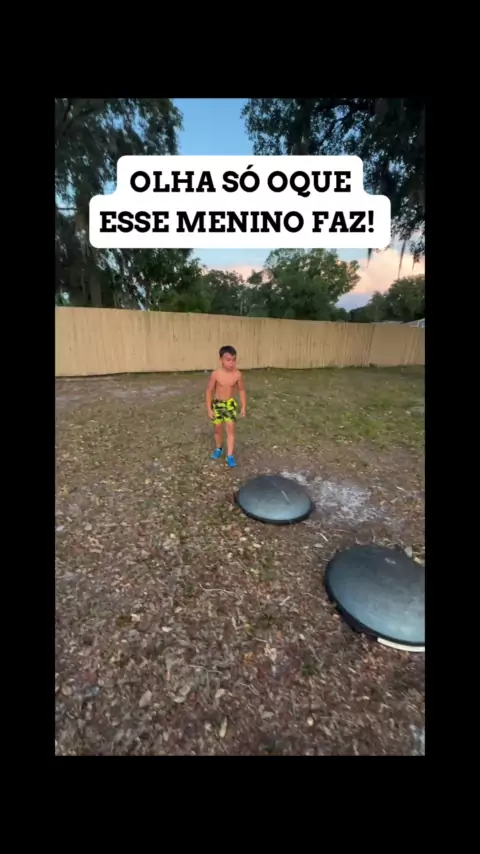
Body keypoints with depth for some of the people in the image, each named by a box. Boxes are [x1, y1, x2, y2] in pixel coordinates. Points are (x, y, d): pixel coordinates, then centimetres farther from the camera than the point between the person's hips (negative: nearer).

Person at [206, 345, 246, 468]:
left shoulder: (237, 374, -13)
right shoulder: (215, 374, -17)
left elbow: (241, 390, 1)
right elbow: (209, 391, -8)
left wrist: (243, 406, 1)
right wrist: (209, 409, -8)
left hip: (230, 404, 0)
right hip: (217, 403, 0)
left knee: (231, 429, -4)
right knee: (218, 428, 14)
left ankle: (230, 456, 2)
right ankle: (219, 448, 38)